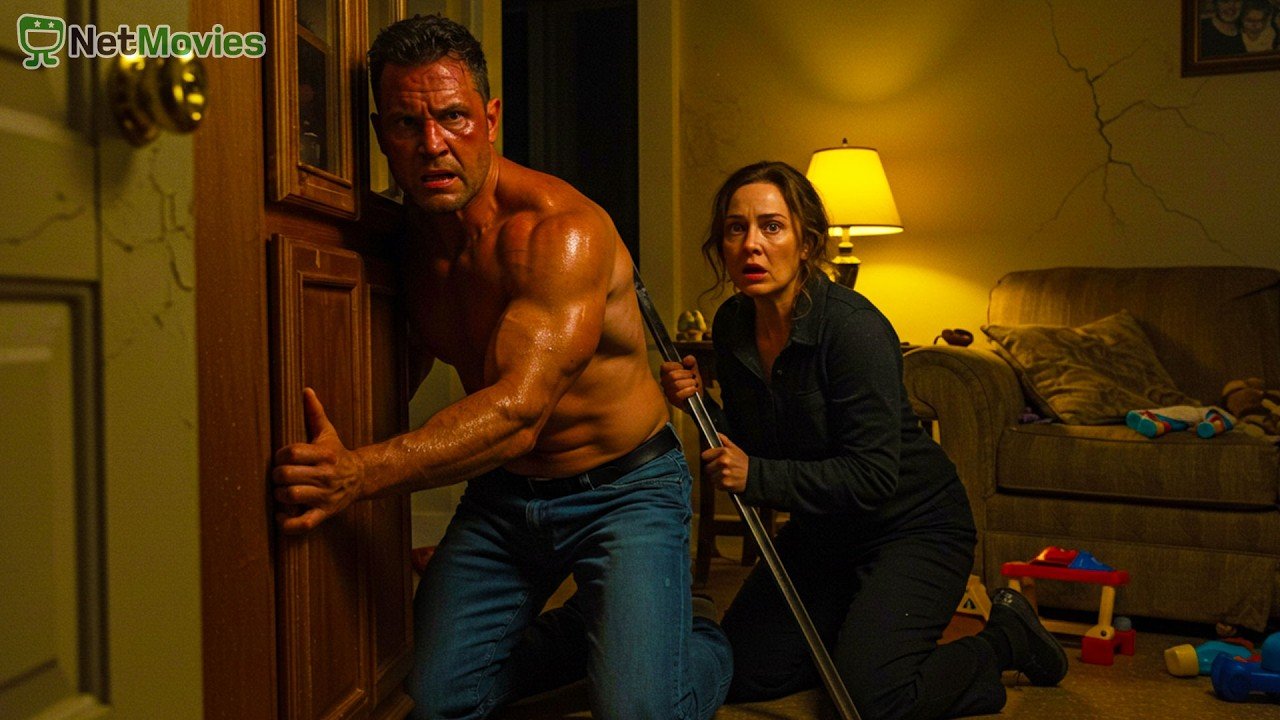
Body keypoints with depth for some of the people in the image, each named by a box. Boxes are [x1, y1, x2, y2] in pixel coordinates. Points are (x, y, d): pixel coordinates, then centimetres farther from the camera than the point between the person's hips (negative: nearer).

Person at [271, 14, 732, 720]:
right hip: (502, 490, 6)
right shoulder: (406, 234, -2)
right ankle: (585, 630, 27)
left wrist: (360, 471, -49)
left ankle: (698, 641, 18)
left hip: (623, 489, -6)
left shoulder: (561, 230, -26)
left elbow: (520, 408, -37)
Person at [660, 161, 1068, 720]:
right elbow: (747, 446, 4)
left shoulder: (853, 327, -26)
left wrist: (758, 476, -33)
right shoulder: (732, 323, -6)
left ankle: (1007, 637, 8)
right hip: (821, 525, 7)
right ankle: (860, 623, 28)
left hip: (912, 523, -7)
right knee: (740, 673, 6)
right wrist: (699, 404, -14)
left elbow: (873, 476, -27)